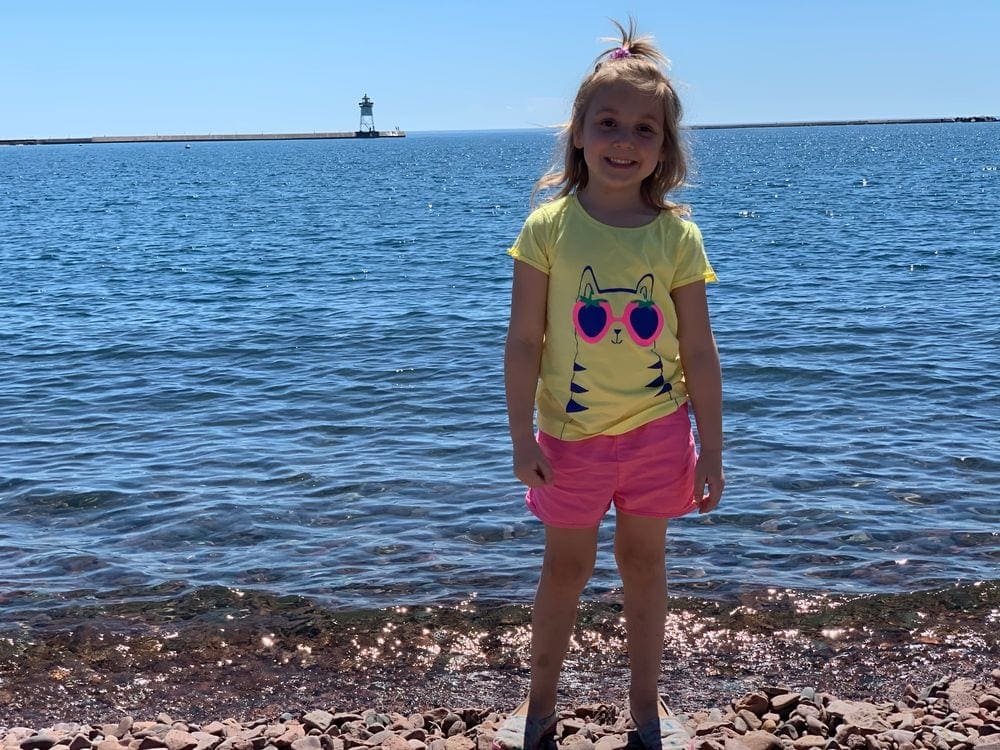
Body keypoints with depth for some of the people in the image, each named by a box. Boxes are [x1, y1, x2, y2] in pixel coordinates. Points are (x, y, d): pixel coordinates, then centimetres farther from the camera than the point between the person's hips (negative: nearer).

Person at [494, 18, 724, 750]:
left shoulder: (677, 235, -7)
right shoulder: (549, 227, -10)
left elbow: (700, 353, -2)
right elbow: (524, 341, -8)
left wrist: (712, 448, -1)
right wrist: (523, 437, -10)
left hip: (658, 432, 1)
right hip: (572, 435, -1)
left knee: (644, 561, 14)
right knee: (567, 566, 12)